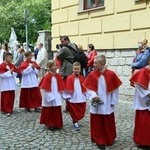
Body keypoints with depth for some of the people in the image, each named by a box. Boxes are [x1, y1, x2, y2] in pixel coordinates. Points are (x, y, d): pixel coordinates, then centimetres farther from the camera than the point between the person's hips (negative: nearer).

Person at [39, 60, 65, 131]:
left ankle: (56, 124, 23)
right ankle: (49, 124, 17)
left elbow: (60, 87, 10)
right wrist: (50, 97, -15)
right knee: (49, 111, 7)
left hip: (57, 98, 5)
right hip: (49, 98, -5)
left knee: (57, 111, 11)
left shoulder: (58, 76, 1)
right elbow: (45, 89, -15)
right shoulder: (47, 77, -15)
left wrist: (60, 93, 3)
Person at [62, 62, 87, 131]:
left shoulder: (82, 78, 2)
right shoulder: (69, 78, -10)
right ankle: (75, 123, 18)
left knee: (81, 112, 12)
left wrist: (85, 96, 8)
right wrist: (67, 97, -7)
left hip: (81, 98, 4)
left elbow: (84, 88, 8)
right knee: (74, 112, 4)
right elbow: (67, 88, -7)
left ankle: (75, 120, 34)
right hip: (72, 99, -4)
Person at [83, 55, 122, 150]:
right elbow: (89, 88, -1)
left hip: (107, 105, -1)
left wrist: (113, 102, -2)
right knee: (97, 123, 8)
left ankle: (109, 139, 31)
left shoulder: (111, 74, -9)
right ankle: (99, 140, 21)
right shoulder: (92, 75, -4)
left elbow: (115, 89, -2)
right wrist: (93, 96, -19)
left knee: (108, 123, 12)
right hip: (96, 104, 1)